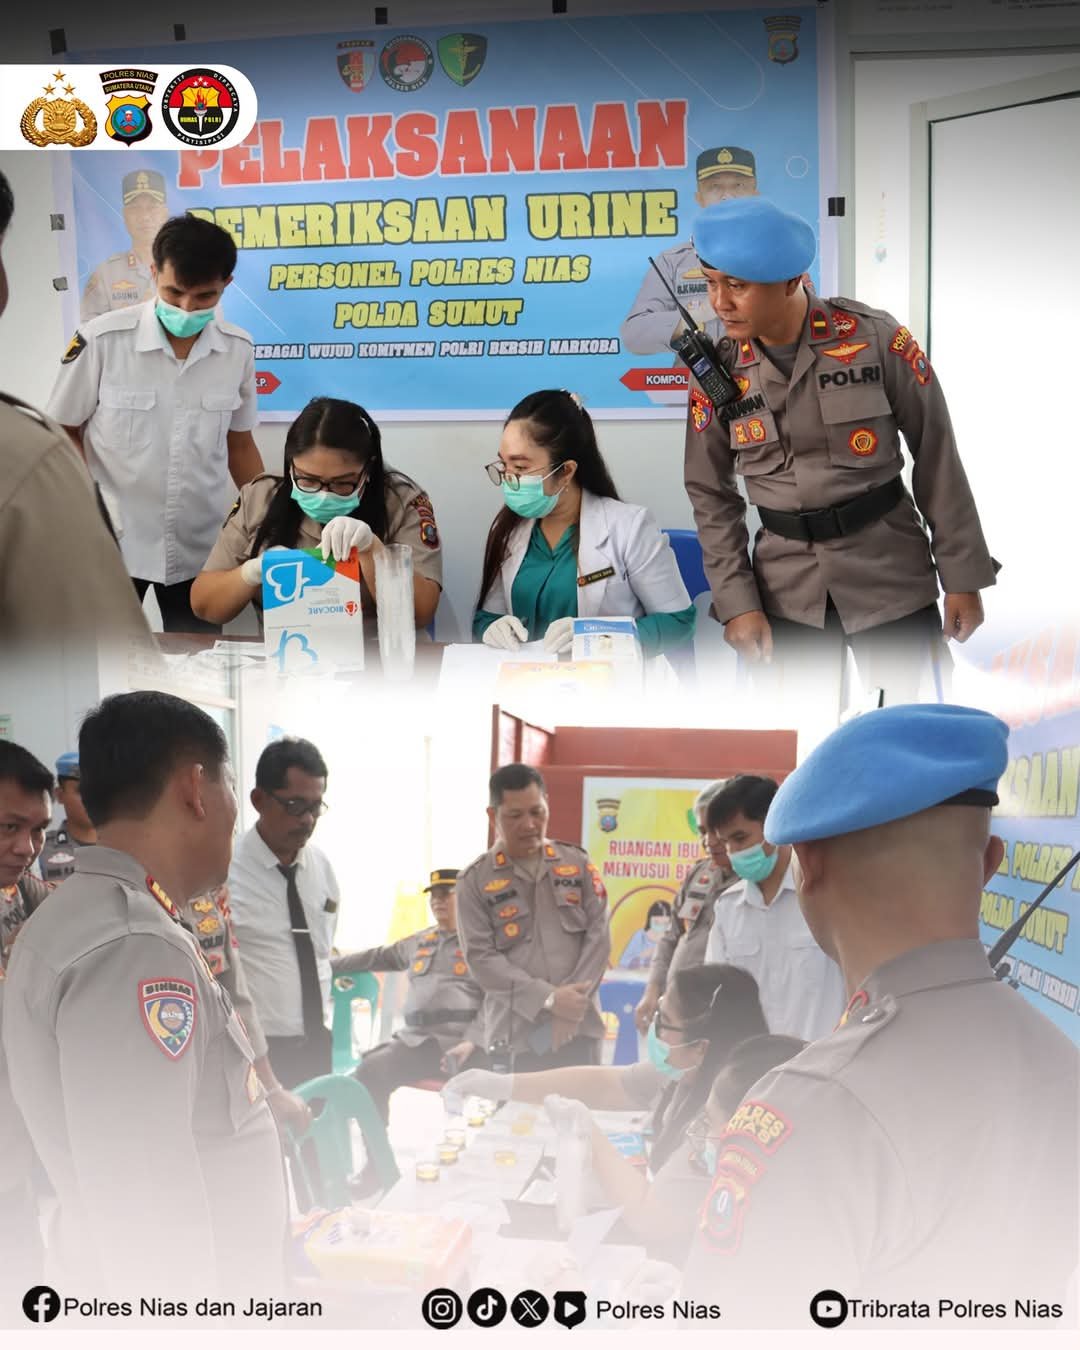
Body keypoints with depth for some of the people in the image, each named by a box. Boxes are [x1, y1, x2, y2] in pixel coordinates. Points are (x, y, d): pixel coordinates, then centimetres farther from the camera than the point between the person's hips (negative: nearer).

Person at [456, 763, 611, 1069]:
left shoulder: (577, 863, 10)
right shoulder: (475, 881, 3)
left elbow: (599, 936, 5)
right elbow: (481, 958, -5)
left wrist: (573, 1001, -8)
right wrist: (548, 999, -14)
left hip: (579, 1028, 2)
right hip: (516, 1036, -2)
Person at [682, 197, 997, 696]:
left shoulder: (875, 337, -10)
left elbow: (936, 456, -4)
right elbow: (711, 494, 4)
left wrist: (962, 576, -2)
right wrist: (736, 601, -4)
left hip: (891, 577, -2)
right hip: (785, 593, 2)